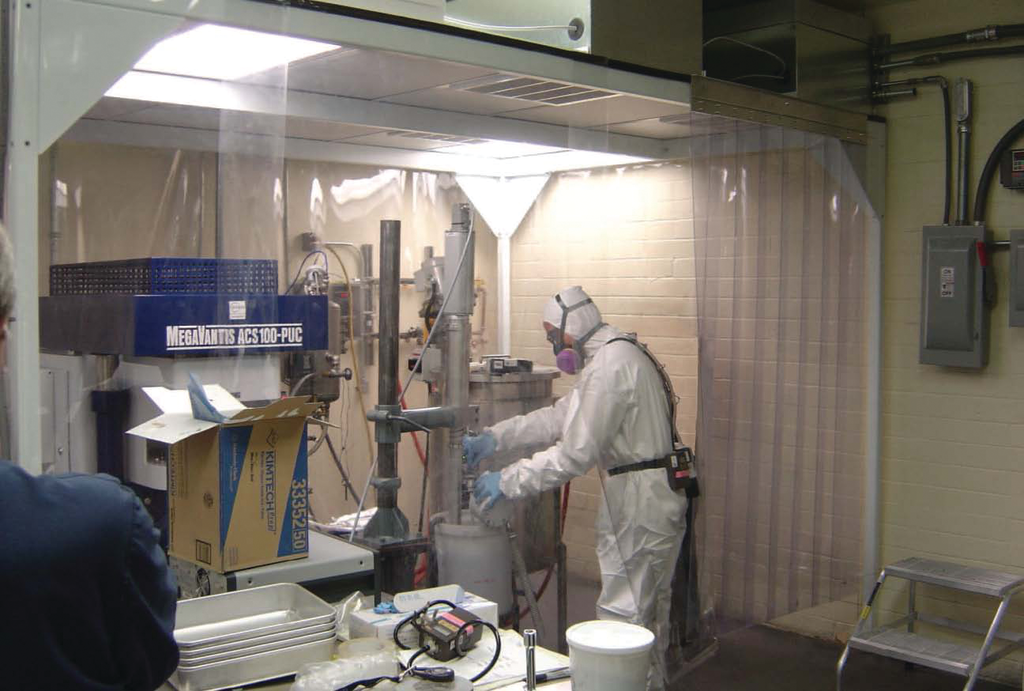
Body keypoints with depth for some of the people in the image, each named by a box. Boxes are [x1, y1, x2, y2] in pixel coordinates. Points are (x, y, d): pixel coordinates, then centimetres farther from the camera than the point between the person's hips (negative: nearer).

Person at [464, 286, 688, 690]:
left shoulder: (609, 364, -19)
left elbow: (576, 452, -24)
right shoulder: (618, 355, 14)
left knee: (624, 612, -4)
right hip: (654, 494, 11)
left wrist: (507, 481, -17)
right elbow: (559, 417, 15)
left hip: (638, 500, -11)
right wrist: (492, 437, 8)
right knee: (651, 608, 20)